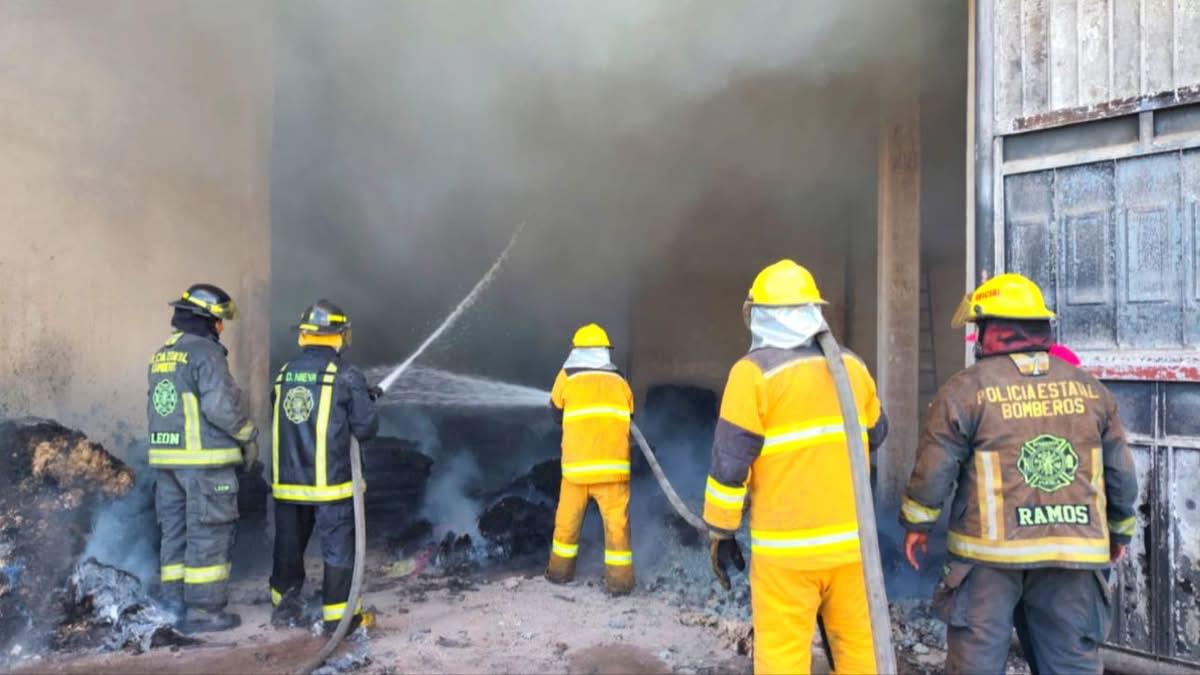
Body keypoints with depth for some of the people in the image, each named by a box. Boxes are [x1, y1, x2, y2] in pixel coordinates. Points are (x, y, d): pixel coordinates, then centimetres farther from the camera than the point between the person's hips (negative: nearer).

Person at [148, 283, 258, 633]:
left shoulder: (161, 355, 15)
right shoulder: (205, 352, -13)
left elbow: (155, 408, 18)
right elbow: (223, 405, -21)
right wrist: (248, 436, -7)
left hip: (166, 457, 9)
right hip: (204, 460, -9)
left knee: (176, 532, 15)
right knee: (208, 536, -1)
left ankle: (175, 604, 22)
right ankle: (203, 610, 3)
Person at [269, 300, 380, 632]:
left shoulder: (284, 374, 5)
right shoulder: (347, 375, -11)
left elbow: (283, 419, 15)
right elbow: (366, 428, -9)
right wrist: (367, 403, 12)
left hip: (287, 482, 5)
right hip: (330, 483, -5)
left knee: (288, 544, 18)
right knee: (338, 548, 6)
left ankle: (285, 606, 32)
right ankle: (338, 614, 11)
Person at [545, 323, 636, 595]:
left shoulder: (567, 377, 4)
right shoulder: (620, 383, 10)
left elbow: (556, 414, 17)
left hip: (577, 465, 0)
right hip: (613, 465, 1)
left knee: (568, 520, 15)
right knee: (617, 523, 5)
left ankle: (560, 571, 28)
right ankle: (619, 580, 6)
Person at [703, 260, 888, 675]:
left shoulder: (755, 371, -12)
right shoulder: (853, 367, 4)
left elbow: (730, 462, -12)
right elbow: (876, 435, 19)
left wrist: (720, 533, -2)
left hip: (787, 545, -5)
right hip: (851, 538, 5)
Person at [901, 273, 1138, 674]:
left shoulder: (966, 390, -8)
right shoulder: (1089, 388, 6)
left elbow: (934, 469, -7)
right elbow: (1121, 472, 12)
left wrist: (917, 524, 8)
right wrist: (1120, 530, 27)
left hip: (991, 551, -4)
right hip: (1073, 550, 4)